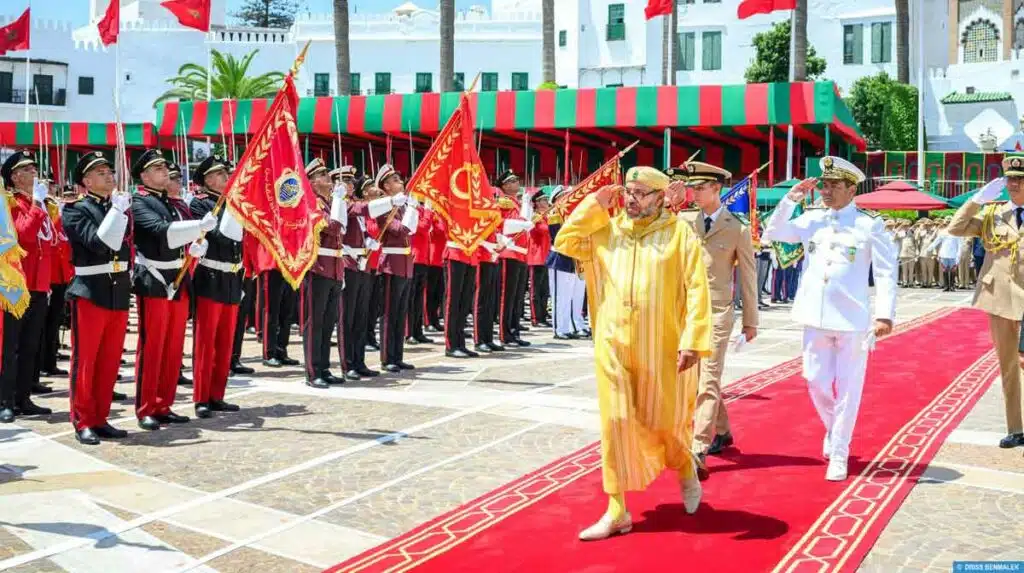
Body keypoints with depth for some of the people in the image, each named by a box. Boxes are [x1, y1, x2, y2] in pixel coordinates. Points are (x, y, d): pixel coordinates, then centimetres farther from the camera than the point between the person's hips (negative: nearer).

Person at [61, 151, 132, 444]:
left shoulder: (120, 207, 13)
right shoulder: (76, 209, -6)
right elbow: (97, 242, -20)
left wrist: (128, 276, 13)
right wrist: (117, 210, -17)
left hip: (119, 292, 6)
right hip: (90, 292, -6)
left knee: (110, 361, 10)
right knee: (85, 360, 0)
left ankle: (100, 419, 19)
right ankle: (83, 422, 8)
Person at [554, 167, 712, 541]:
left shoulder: (680, 232, -3)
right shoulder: (607, 229, 8)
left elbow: (697, 289, -8)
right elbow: (564, 242, 5)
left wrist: (693, 341, -16)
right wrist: (594, 204, 1)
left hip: (663, 347, -2)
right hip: (614, 345, 3)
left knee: (666, 422, 9)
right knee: (616, 424, 1)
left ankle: (686, 470, 44)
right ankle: (616, 511, 8)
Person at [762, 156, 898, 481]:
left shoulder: (870, 224, -4)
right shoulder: (812, 220, 8)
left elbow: (886, 272, -6)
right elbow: (773, 233, 10)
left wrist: (885, 314, -15)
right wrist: (791, 199, 1)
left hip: (853, 320, -3)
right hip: (816, 318, 4)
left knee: (847, 389, 3)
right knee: (816, 383, 9)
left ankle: (838, 454, 14)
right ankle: (833, 430, 36)